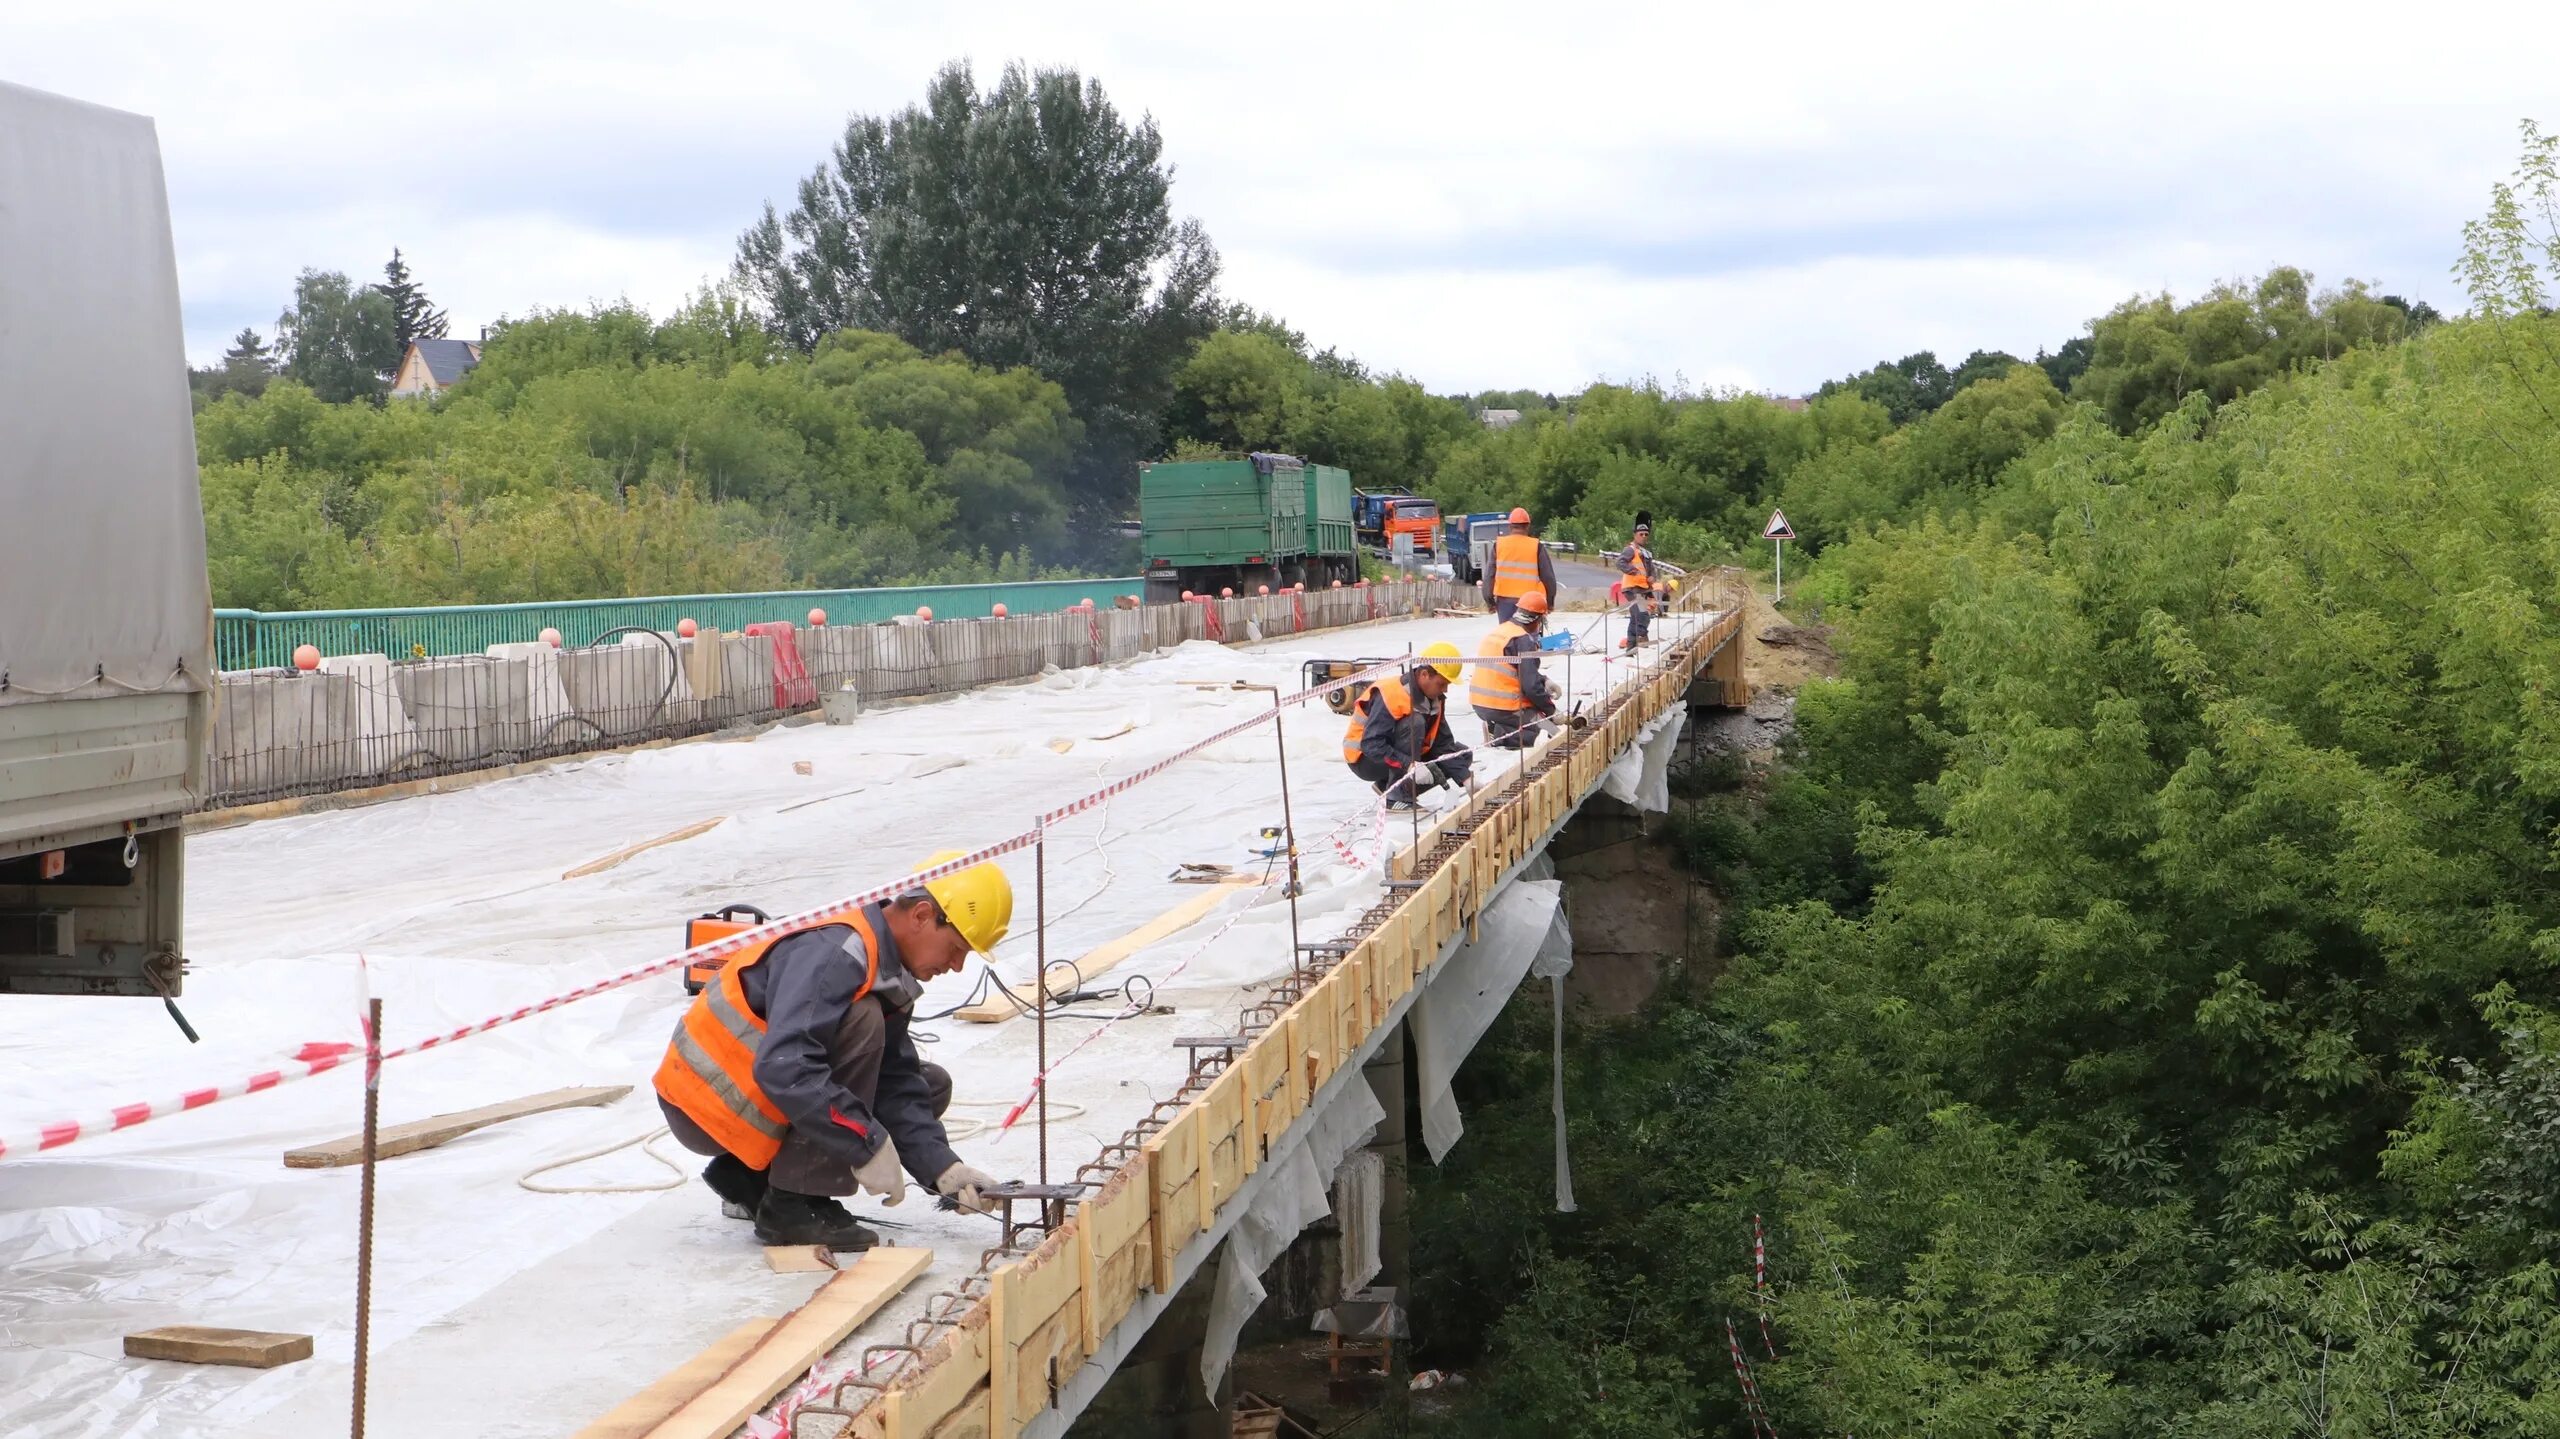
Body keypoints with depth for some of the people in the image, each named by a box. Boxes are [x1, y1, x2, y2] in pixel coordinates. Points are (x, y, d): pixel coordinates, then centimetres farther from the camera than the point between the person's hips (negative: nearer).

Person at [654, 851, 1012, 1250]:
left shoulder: (890, 973, 6)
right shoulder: (834, 955, -26)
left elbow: (896, 1086, 1)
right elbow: (782, 1068, -37)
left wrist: (943, 1168, -12)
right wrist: (867, 1145, -33)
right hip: (705, 1102, -10)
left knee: (931, 1085, 8)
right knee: (862, 1023, -27)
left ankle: (752, 1178, 8)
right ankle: (791, 1205, -19)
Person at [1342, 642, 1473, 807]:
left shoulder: (1434, 699, -2)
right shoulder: (1390, 695, -28)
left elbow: (1444, 743, -3)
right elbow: (1372, 745, -35)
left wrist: (1465, 778, -16)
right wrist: (1410, 766, -42)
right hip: (1366, 759, -8)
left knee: (1462, 755, 2)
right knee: (1414, 724, -31)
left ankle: (1388, 785, 3)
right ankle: (1396, 796, -24)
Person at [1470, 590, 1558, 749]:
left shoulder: (1500, 630, 11)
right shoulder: (1524, 640, -15)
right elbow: (1531, 686, -18)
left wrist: (1544, 681, 18)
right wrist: (1552, 710, -5)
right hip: (1502, 708, -9)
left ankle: (1495, 729, 6)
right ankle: (1505, 735, -10)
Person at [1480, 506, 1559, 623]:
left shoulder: (1498, 545, -1)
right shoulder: (1537, 547, -5)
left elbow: (1489, 575, 1)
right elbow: (1548, 576, -2)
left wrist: (1489, 601, 9)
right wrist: (1550, 601, 10)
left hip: (1505, 599, 2)